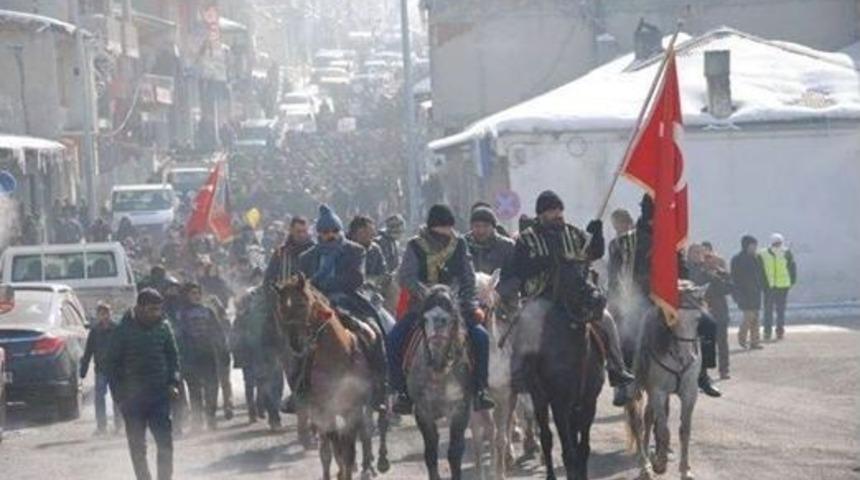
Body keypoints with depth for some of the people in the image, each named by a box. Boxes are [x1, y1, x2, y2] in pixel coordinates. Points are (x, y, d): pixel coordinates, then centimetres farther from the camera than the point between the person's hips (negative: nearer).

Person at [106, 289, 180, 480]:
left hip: (160, 394, 1)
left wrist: (173, 382, 1)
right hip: (133, 398, -1)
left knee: (165, 442, -6)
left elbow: (173, 357, 14)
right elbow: (113, 363, -1)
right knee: (137, 446, 5)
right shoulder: (124, 331, -5)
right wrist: (119, 393, -6)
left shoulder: (163, 327, 3)